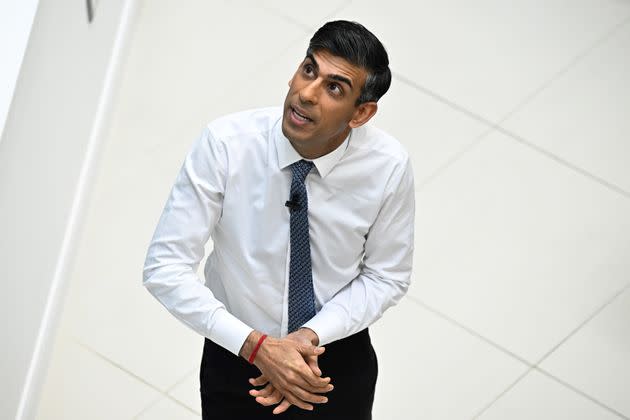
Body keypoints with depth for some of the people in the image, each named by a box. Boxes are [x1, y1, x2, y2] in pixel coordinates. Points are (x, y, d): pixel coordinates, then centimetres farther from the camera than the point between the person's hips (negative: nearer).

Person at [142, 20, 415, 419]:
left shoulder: (389, 165, -22)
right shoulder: (225, 144, -26)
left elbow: (386, 277, -9)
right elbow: (165, 268, -24)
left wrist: (311, 337, -23)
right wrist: (257, 346, -31)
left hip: (339, 358, 1)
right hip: (238, 355, -1)